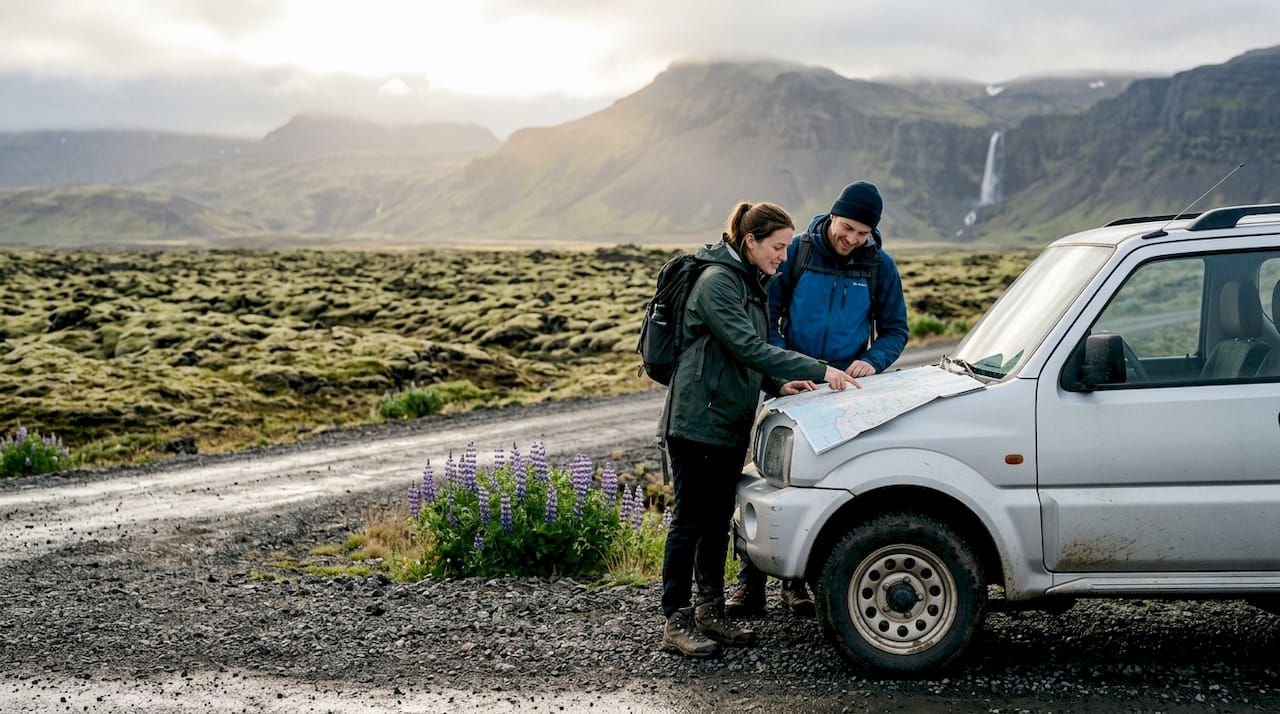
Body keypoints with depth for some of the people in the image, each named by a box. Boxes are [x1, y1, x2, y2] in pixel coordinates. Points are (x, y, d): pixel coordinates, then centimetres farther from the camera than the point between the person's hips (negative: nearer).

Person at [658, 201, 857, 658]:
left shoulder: (752, 284, 15)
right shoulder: (717, 282, -16)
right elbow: (748, 347, -25)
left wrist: (778, 384, 3)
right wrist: (817, 371, -27)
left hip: (731, 423, 9)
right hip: (697, 419, -9)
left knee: (718, 521, 14)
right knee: (690, 521, -4)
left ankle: (710, 612, 23)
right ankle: (677, 622, 2)